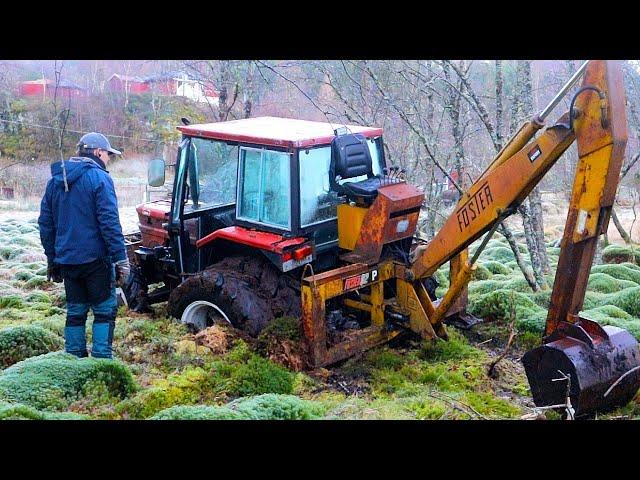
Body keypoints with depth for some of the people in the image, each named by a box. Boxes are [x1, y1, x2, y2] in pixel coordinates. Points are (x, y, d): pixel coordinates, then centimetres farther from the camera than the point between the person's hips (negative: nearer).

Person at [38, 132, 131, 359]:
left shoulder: (55, 180, 13)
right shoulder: (98, 177, -9)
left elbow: (45, 223, 16)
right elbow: (109, 222, -16)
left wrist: (52, 259, 22)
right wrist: (121, 258, -14)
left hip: (66, 260, 6)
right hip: (95, 259, -6)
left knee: (75, 312, 14)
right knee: (104, 311, 3)